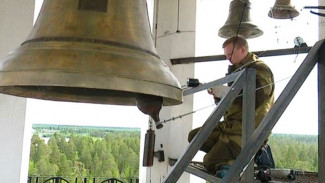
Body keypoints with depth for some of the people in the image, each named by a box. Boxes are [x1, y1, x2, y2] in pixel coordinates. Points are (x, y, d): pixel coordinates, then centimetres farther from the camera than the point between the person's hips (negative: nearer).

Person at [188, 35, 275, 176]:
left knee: (210, 163, -14)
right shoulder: (239, 69, 17)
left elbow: (254, 102, -26)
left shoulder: (260, 70, -12)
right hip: (231, 124, 10)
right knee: (193, 136, 4)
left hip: (247, 131, -10)